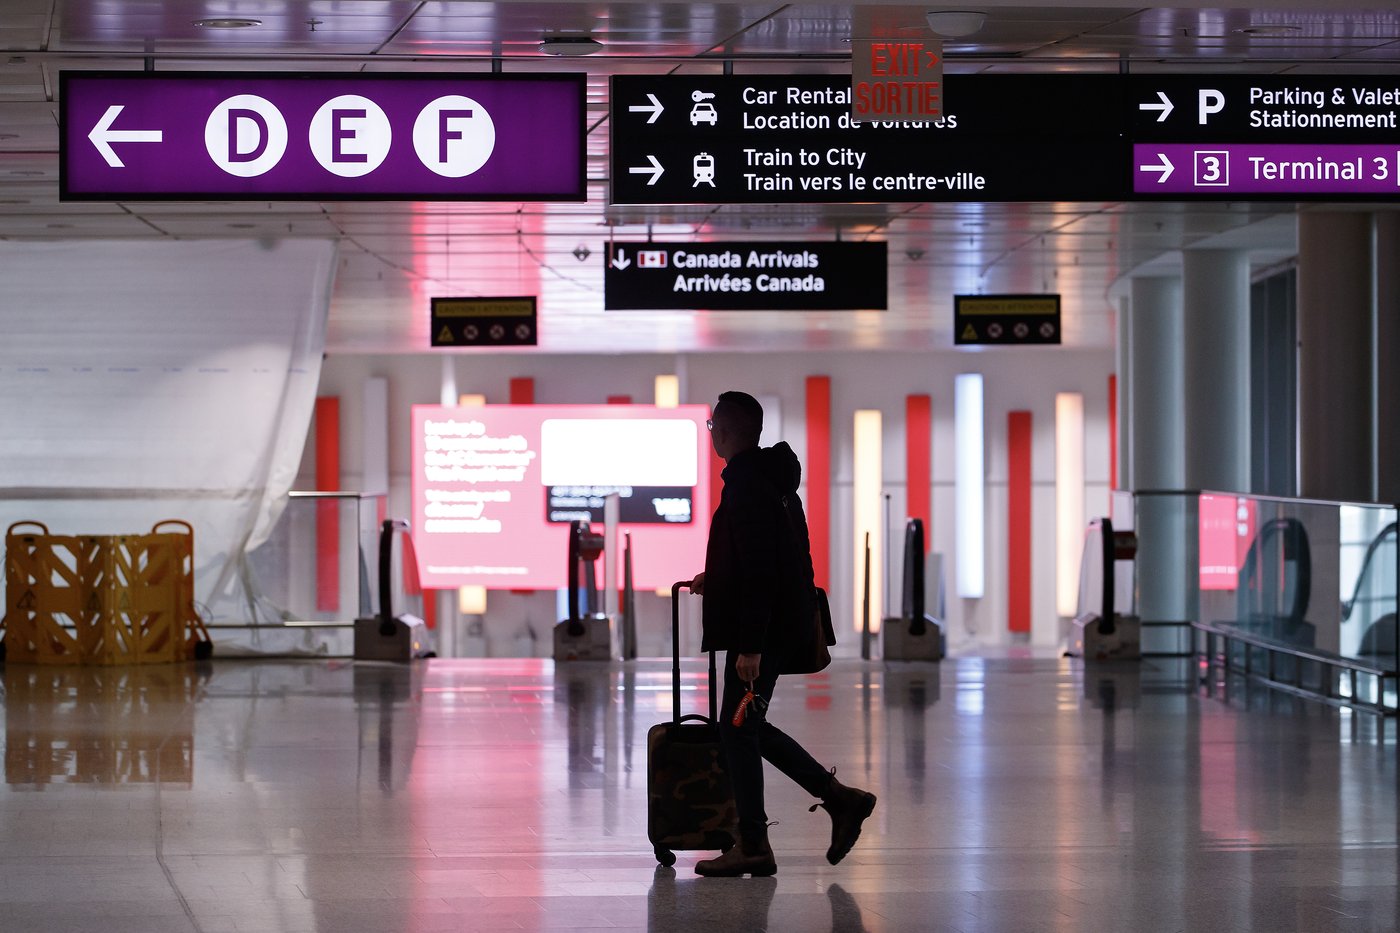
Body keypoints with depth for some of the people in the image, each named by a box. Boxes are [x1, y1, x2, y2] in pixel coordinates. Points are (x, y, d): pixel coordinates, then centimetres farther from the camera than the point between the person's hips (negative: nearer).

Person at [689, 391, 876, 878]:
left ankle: (752, 846, 2)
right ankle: (839, 798, 15)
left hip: (760, 629, -10)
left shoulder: (747, 485, -18)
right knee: (746, 727, 15)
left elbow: (759, 569, -23)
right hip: (783, 624, 10)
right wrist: (716, 581, 26)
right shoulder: (771, 476, 14)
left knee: (738, 728, -3)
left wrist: (749, 646, -23)